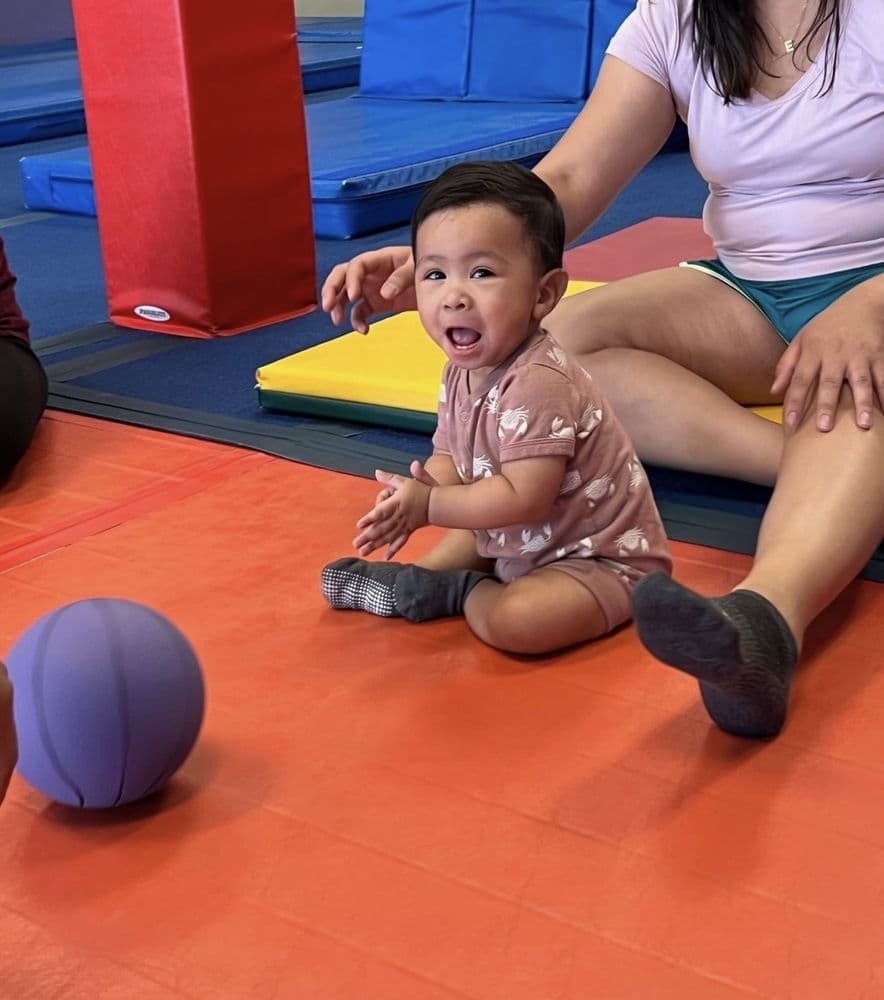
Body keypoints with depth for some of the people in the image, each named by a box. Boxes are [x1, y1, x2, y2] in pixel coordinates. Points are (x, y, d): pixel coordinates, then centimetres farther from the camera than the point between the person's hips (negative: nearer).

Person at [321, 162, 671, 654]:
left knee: (514, 619, -31)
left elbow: (524, 497, -33)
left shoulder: (536, 384, -30)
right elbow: (450, 461, 6)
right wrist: (413, 498, -17)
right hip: (521, 545, 10)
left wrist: (429, 506, -24)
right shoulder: (462, 374, 0)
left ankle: (461, 594, -3)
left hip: (601, 560, -10)